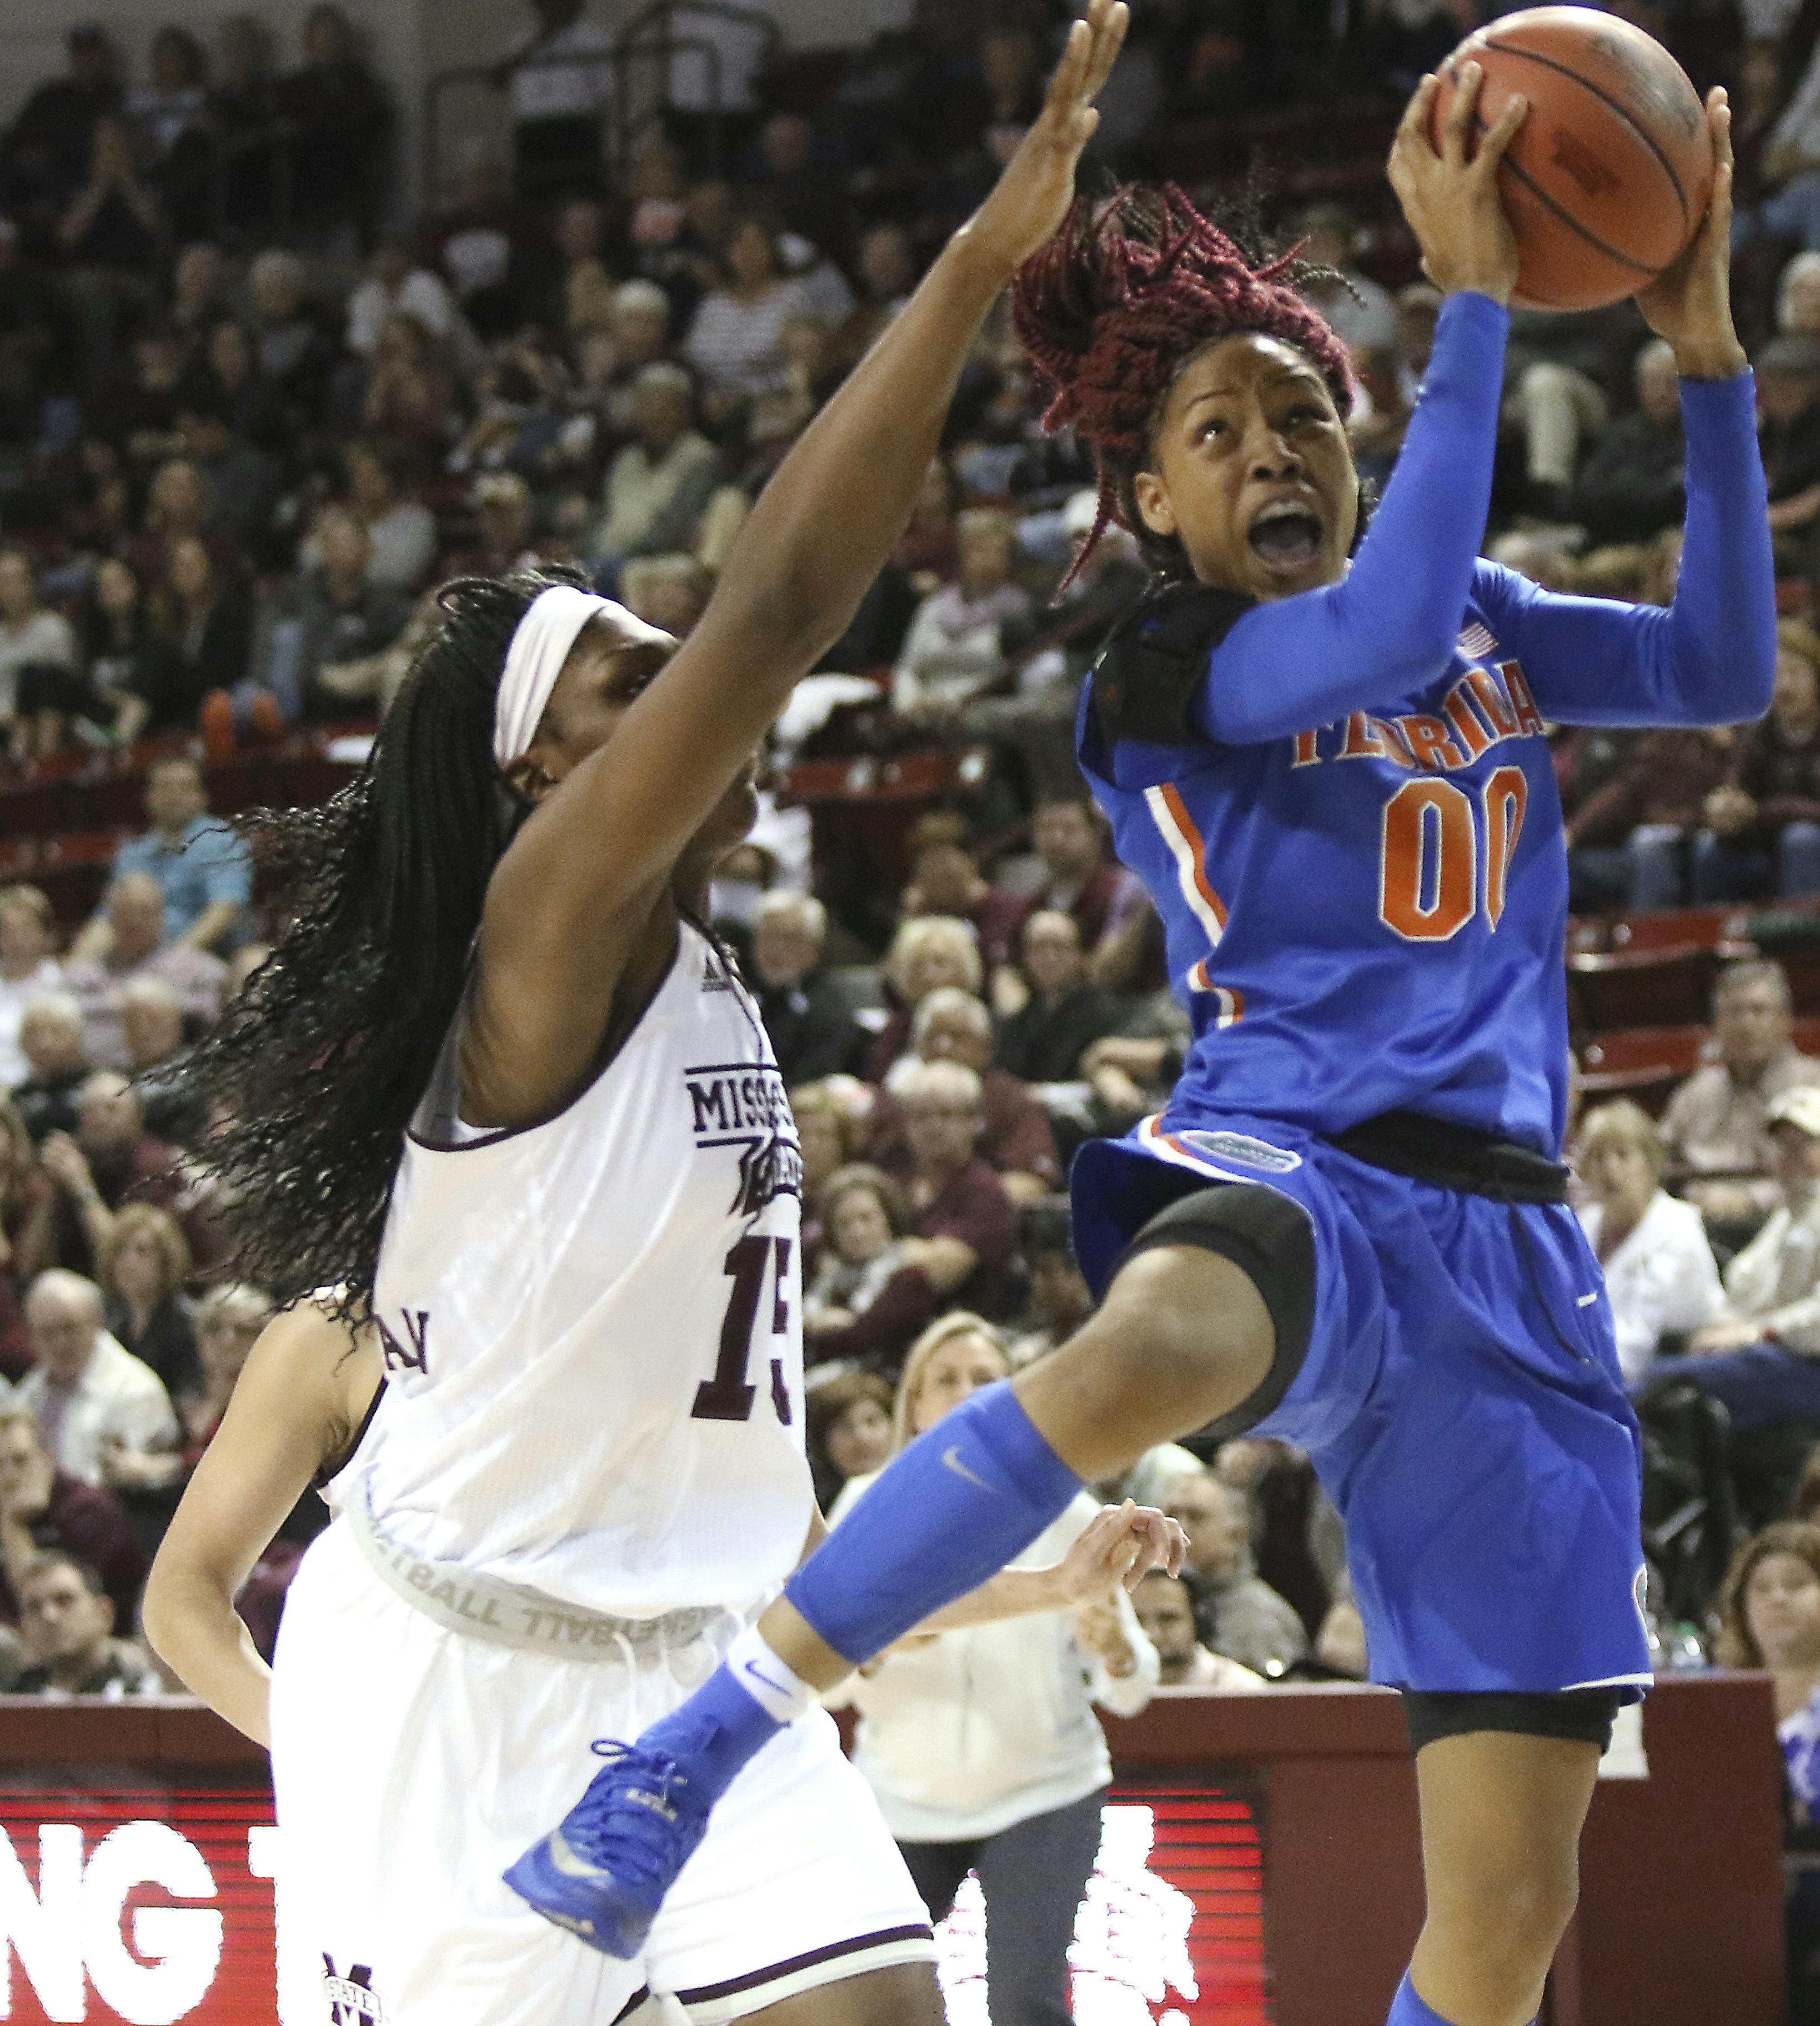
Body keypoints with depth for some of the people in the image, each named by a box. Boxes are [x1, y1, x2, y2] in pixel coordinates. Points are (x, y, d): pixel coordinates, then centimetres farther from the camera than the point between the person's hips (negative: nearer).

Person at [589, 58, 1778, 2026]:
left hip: (1505, 1241, 6)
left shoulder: (1485, 622, 19)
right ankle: (687, 1755, -43)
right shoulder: (1161, 672, 0)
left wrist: (1705, 348, 6)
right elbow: (1385, 634, -18)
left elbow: (1725, 667, 16)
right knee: (1137, 1357, -47)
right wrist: (1469, 292, -17)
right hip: (1290, 1174, -6)